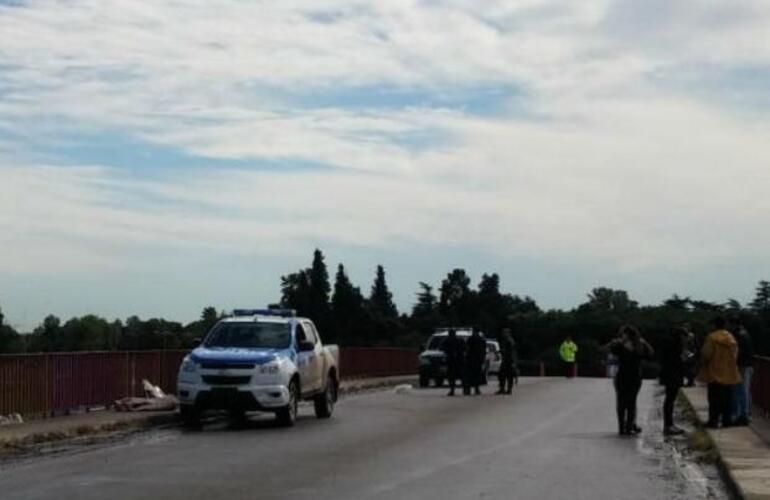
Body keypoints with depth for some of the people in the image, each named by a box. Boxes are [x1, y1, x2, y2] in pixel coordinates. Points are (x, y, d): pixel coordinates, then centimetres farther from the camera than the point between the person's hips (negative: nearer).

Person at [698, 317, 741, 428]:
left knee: (714, 398, 0)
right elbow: (735, 355, 9)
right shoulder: (732, 339, 4)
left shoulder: (712, 338, -13)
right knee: (726, 398, 11)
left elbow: (706, 354, -13)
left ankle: (713, 420, -1)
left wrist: (703, 364, 5)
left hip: (714, 373, -5)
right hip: (729, 374, 5)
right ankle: (726, 420, 13)